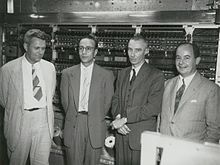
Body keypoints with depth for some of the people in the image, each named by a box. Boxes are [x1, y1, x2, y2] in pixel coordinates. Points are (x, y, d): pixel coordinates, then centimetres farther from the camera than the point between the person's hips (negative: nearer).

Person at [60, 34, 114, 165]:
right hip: (73, 128, 1)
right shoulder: (67, 73, 5)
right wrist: (74, 118, 7)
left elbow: (107, 102, 4)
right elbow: (65, 100, 8)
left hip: (95, 129, -1)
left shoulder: (106, 75, 0)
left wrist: (96, 120, 7)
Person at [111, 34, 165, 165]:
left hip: (142, 137, -5)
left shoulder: (156, 76, -8)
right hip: (122, 134, 5)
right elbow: (116, 99, 12)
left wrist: (125, 119, -17)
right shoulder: (123, 73, 13)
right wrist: (118, 118, -8)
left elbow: (153, 108, -16)